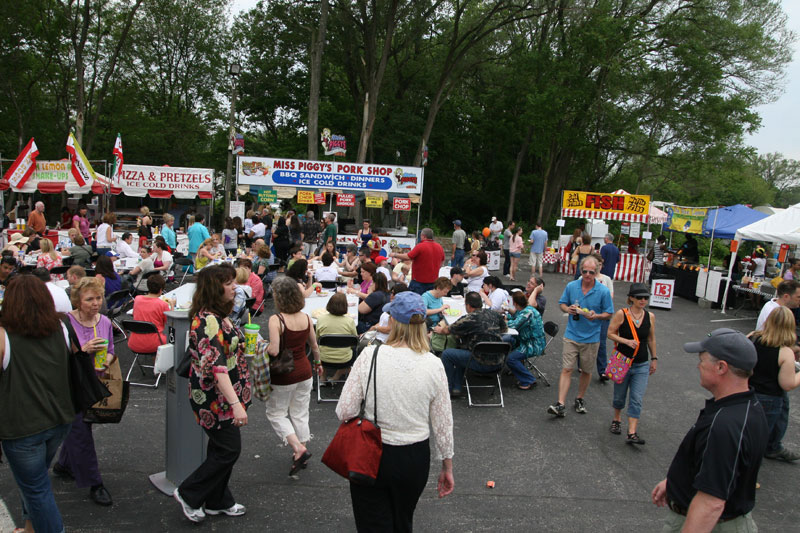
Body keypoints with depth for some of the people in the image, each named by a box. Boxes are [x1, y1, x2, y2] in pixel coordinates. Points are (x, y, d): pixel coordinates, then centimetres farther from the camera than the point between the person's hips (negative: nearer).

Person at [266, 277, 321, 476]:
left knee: (276, 413, 12)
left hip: (283, 375, -5)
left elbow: (274, 350, -27)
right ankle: (302, 452, 29)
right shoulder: (305, 318, -3)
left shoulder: (276, 319, -20)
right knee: (300, 413, 18)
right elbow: (314, 346, 8)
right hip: (304, 371, 6)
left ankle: (298, 448, -2)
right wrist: (318, 363, 25)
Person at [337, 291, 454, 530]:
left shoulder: (369, 356, -17)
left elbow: (344, 412, -14)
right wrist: (447, 467, 9)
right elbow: (443, 424, -5)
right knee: (402, 524, 27)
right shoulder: (433, 365, -13)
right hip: (414, 459, 2)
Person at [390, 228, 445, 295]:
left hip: (419, 281, -6)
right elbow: (442, 261, 18)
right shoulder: (440, 247, 5)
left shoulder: (420, 246, -15)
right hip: (433, 281, 6)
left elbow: (407, 257, -16)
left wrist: (395, 255, -2)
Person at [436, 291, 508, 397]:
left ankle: (448, 389, 15)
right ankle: (456, 388, 26)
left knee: (447, 354, 5)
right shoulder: (495, 314, 5)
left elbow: (447, 331, 5)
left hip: (482, 363, -7)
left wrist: (440, 330, 27)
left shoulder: (468, 319, -12)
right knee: (461, 351, 27)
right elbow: (505, 329, 24)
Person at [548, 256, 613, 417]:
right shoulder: (571, 286, -2)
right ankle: (560, 405, -7)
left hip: (591, 338, 0)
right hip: (572, 335, 0)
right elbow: (562, 303, 11)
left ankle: (580, 399, 33)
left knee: (586, 371, 13)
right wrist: (568, 309, -12)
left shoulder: (603, 291, -7)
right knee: (566, 369, -5)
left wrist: (596, 316, -21)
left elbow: (609, 314, -1)